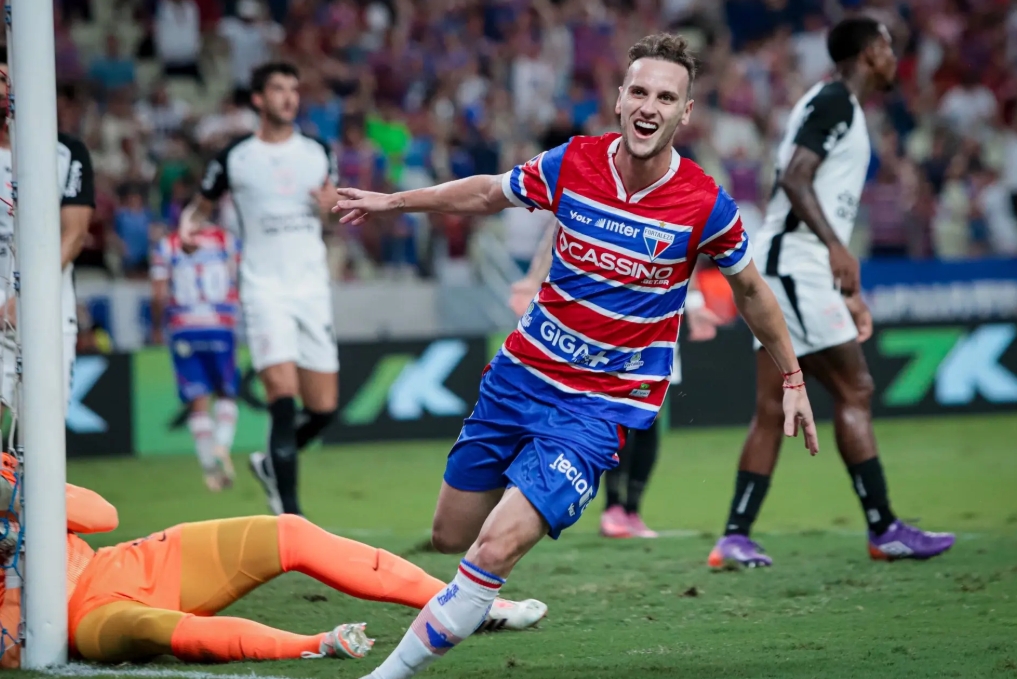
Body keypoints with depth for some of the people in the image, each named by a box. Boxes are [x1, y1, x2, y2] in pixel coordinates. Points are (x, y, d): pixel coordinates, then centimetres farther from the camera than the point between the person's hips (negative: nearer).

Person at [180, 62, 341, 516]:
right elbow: (202, 207, 14)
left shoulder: (318, 153, 9)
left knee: (324, 408, 1)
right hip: (264, 288, -4)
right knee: (283, 396, -18)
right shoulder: (234, 158, 1)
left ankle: (272, 464, 29)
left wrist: (329, 205, 0)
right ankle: (289, 510, -13)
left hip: (312, 288, 4)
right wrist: (188, 228, -9)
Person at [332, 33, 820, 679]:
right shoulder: (571, 164, -7)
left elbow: (749, 287, 5)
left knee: (496, 549, -19)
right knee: (450, 537, 12)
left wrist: (792, 378, 13)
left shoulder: (706, 207, -14)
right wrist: (392, 201, 17)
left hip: (601, 406, -4)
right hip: (521, 375, 4)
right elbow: (488, 192, 13)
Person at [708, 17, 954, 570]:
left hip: (791, 271, 10)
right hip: (794, 266, -10)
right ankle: (884, 530, -5)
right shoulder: (833, 101, -8)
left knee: (771, 410, 6)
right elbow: (794, 178, -20)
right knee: (854, 391, -7)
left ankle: (735, 539, 4)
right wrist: (836, 246, -27)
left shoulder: (842, 108, 23)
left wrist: (849, 293, 24)